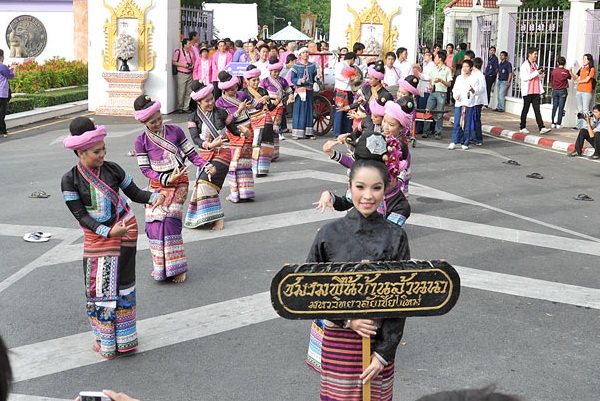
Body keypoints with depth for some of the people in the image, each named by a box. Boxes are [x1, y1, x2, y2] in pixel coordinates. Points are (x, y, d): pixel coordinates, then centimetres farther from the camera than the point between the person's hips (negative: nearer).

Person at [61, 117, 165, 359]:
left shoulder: (112, 170, -7)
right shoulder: (70, 181, -12)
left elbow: (135, 193, 1)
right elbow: (80, 216, -15)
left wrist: (154, 197, -21)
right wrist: (108, 232, -28)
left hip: (126, 231, 1)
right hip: (96, 238, -1)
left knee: (122, 285, 8)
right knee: (99, 289, 3)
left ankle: (122, 338, 21)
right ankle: (105, 340, 20)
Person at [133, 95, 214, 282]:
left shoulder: (174, 131, 0)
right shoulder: (141, 141, 1)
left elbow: (191, 153, 4)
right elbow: (145, 169, -1)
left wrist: (206, 166, -14)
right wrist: (166, 179, -14)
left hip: (178, 183, -2)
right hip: (157, 186, 2)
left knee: (170, 221, -17)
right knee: (154, 225, -5)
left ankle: (177, 267, -6)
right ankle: (160, 266, 14)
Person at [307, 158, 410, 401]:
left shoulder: (395, 237, -5)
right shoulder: (330, 234, -5)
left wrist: (384, 353, -7)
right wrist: (346, 319, -12)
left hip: (380, 338, 0)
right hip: (338, 337, 0)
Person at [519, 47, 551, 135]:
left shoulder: (535, 65, 18)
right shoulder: (525, 65, -6)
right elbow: (524, 78, -17)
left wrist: (541, 76, 4)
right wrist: (536, 72, -19)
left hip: (536, 91, 6)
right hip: (528, 91, -6)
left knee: (537, 109, -1)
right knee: (525, 109, 3)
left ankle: (542, 128, -9)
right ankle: (522, 127, 13)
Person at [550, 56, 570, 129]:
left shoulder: (554, 71, -2)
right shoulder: (566, 71, -8)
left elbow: (551, 80, 8)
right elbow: (569, 77, 10)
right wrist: (570, 71, 25)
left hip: (555, 90, 2)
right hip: (563, 91, -2)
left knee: (554, 107, 9)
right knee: (561, 108, 0)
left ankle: (553, 123, 8)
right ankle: (558, 124, -2)